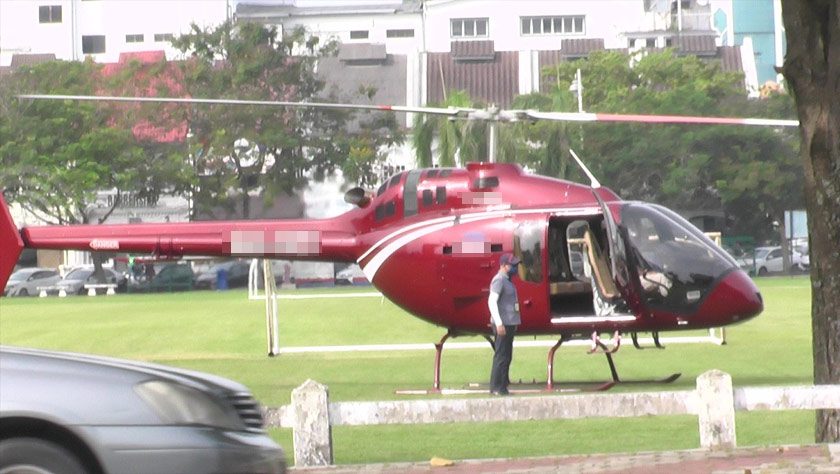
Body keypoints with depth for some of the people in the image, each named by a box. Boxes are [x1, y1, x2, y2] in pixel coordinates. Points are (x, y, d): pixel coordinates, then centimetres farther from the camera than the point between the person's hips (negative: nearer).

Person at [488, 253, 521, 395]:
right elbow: (492, 301, -21)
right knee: (501, 356, -9)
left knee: (506, 357, 11)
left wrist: (514, 323, 22)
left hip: (509, 324, 10)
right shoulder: (499, 280, -12)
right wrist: (499, 323, -25)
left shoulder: (507, 281, 18)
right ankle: (496, 388, -8)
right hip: (502, 324, -10)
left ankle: (502, 386, 15)